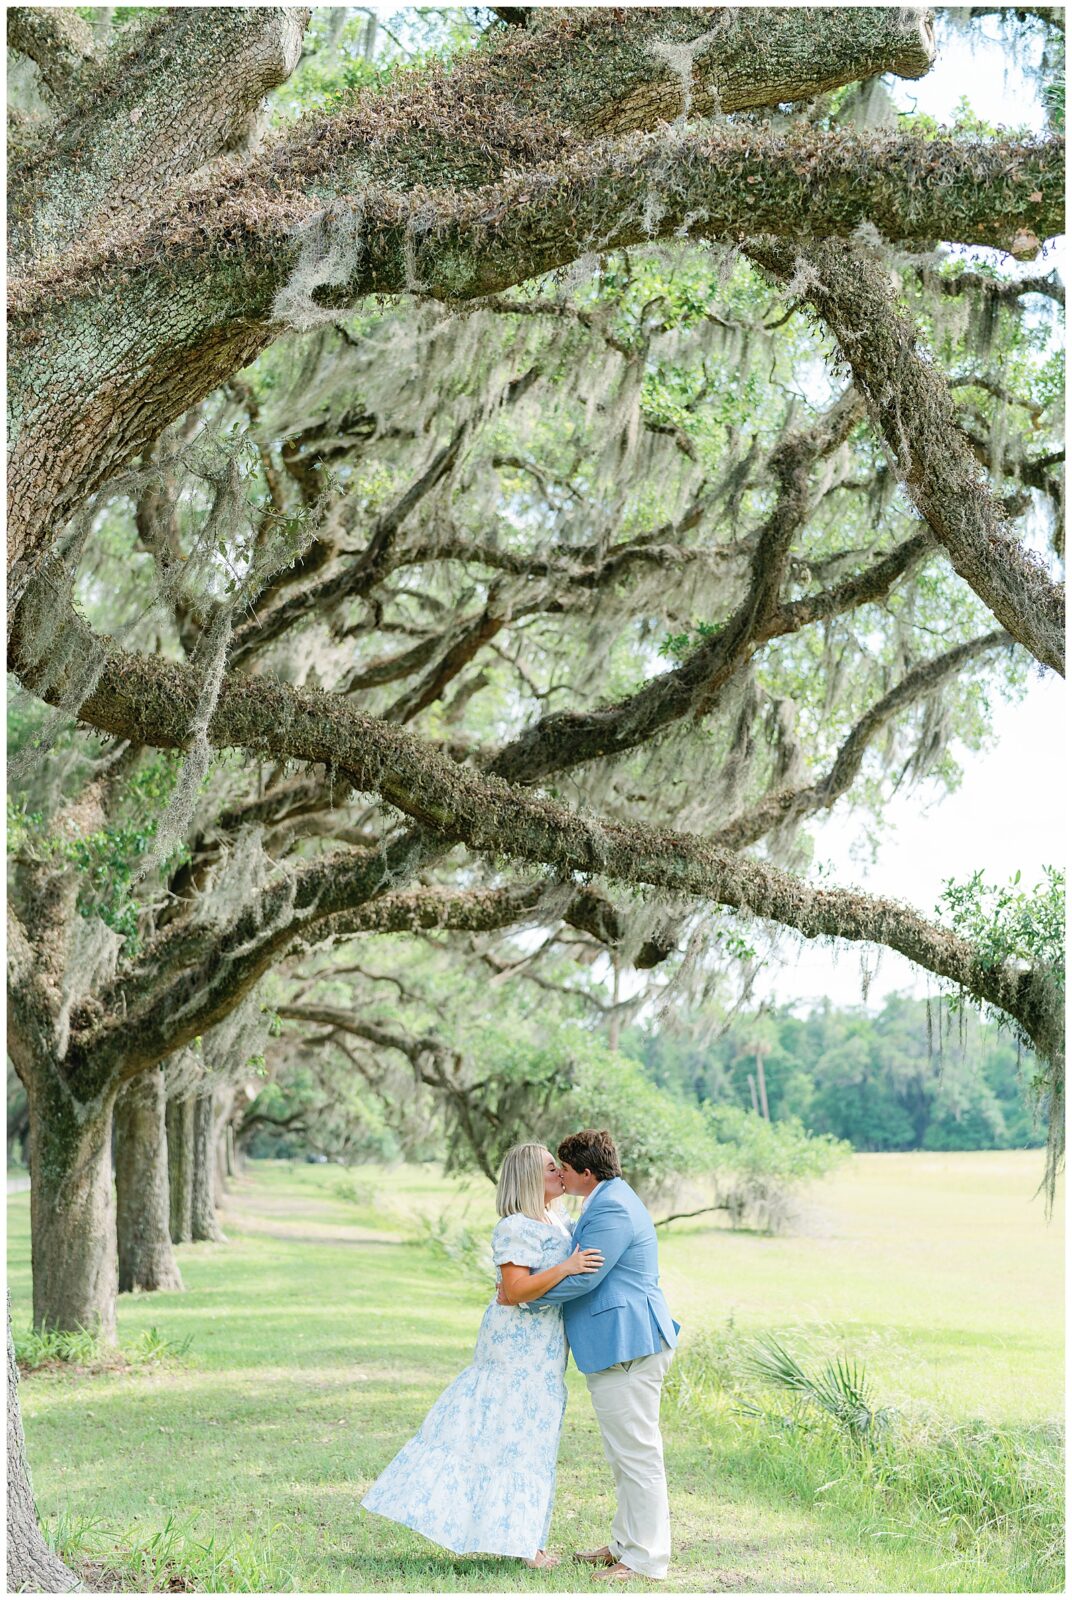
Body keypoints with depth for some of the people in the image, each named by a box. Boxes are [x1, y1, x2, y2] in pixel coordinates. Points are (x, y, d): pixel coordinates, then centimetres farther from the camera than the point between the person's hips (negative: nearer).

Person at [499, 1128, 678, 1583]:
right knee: (624, 1454, 19)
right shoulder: (607, 1202, 17)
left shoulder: (612, 1211, -19)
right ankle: (625, 1542, 29)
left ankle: (645, 1558, 1)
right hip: (617, 1345, 12)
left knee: (636, 1452, -5)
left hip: (627, 1346, -12)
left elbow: (583, 1278, -21)